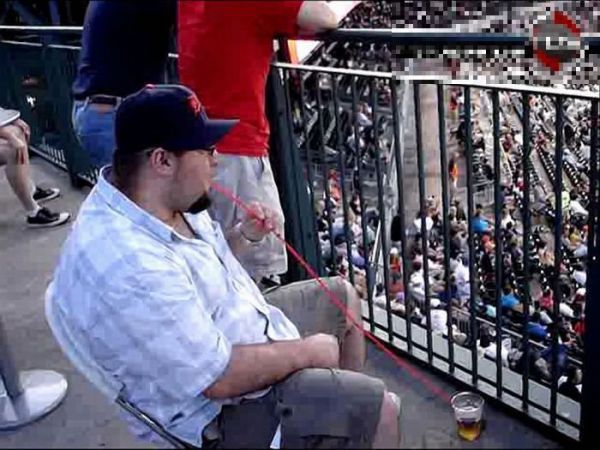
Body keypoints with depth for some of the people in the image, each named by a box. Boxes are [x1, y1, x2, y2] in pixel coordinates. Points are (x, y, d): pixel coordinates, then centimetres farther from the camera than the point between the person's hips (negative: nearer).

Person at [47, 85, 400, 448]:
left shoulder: (167, 197, -7)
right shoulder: (131, 270, -37)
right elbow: (221, 378, -30)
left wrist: (245, 237, -5)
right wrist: (305, 351, -16)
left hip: (242, 327, 10)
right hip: (225, 407, -9)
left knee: (344, 297, 20)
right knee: (381, 408, -10)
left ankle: (347, 401, 38)